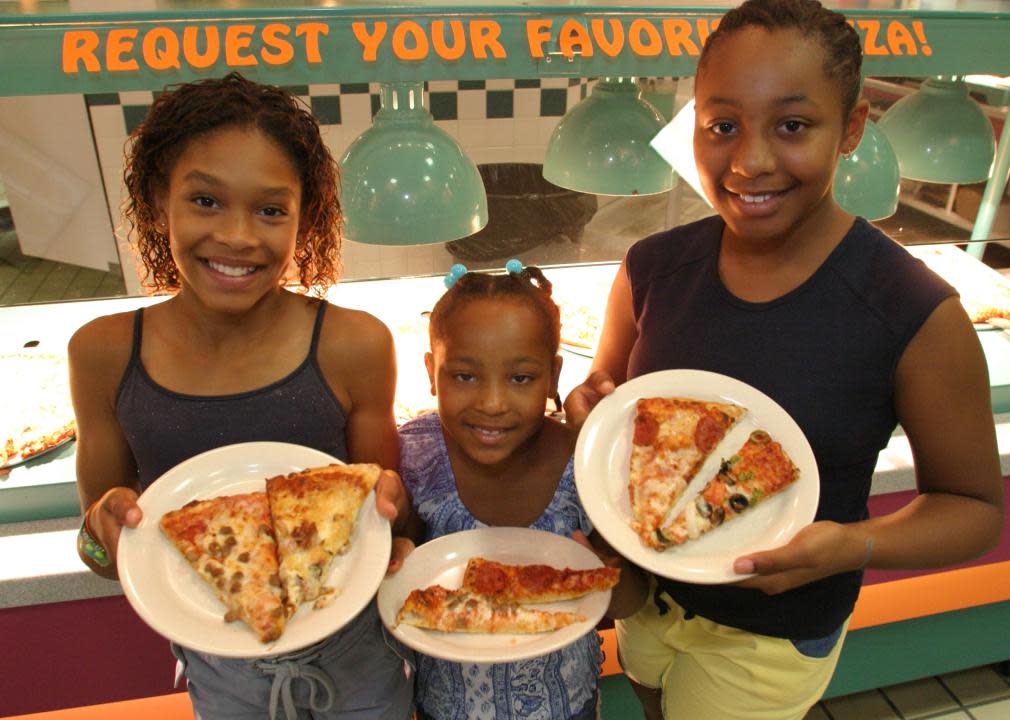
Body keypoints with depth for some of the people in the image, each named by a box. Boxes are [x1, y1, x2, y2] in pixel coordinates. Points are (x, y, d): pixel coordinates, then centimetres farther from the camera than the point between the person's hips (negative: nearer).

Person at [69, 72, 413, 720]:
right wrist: (105, 530, -24)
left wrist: (383, 501, -28)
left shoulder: (354, 345, -20)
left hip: (353, 657, -1)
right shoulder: (104, 354, -14)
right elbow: (103, 547, -3)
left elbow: (383, 502, -7)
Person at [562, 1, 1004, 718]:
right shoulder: (652, 269, -13)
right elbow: (604, 385, 3)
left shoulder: (918, 315, -23)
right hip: (646, 594, 4)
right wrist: (590, 409, -20)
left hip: (772, 638, -3)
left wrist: (853, 545, -29)